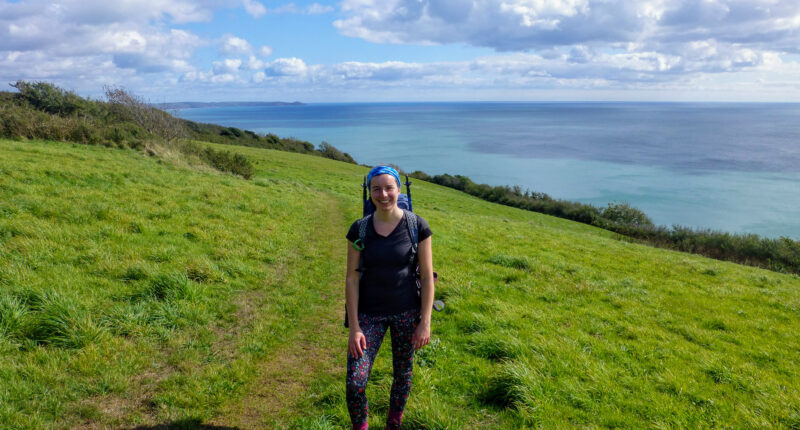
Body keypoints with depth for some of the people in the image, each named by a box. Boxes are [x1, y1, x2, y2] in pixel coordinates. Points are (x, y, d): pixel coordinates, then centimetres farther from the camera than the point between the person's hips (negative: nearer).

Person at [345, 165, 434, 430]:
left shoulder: (418, 227, -9)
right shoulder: (359, 230, -6)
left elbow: (427, 277, -5)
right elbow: (352, 279, -5)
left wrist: (425, 323, -8)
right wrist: (354, 328, -8)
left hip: (407, 313, 0)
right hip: (370, 314, 0)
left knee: (403, 374, 15)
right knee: (355, 383, -7)